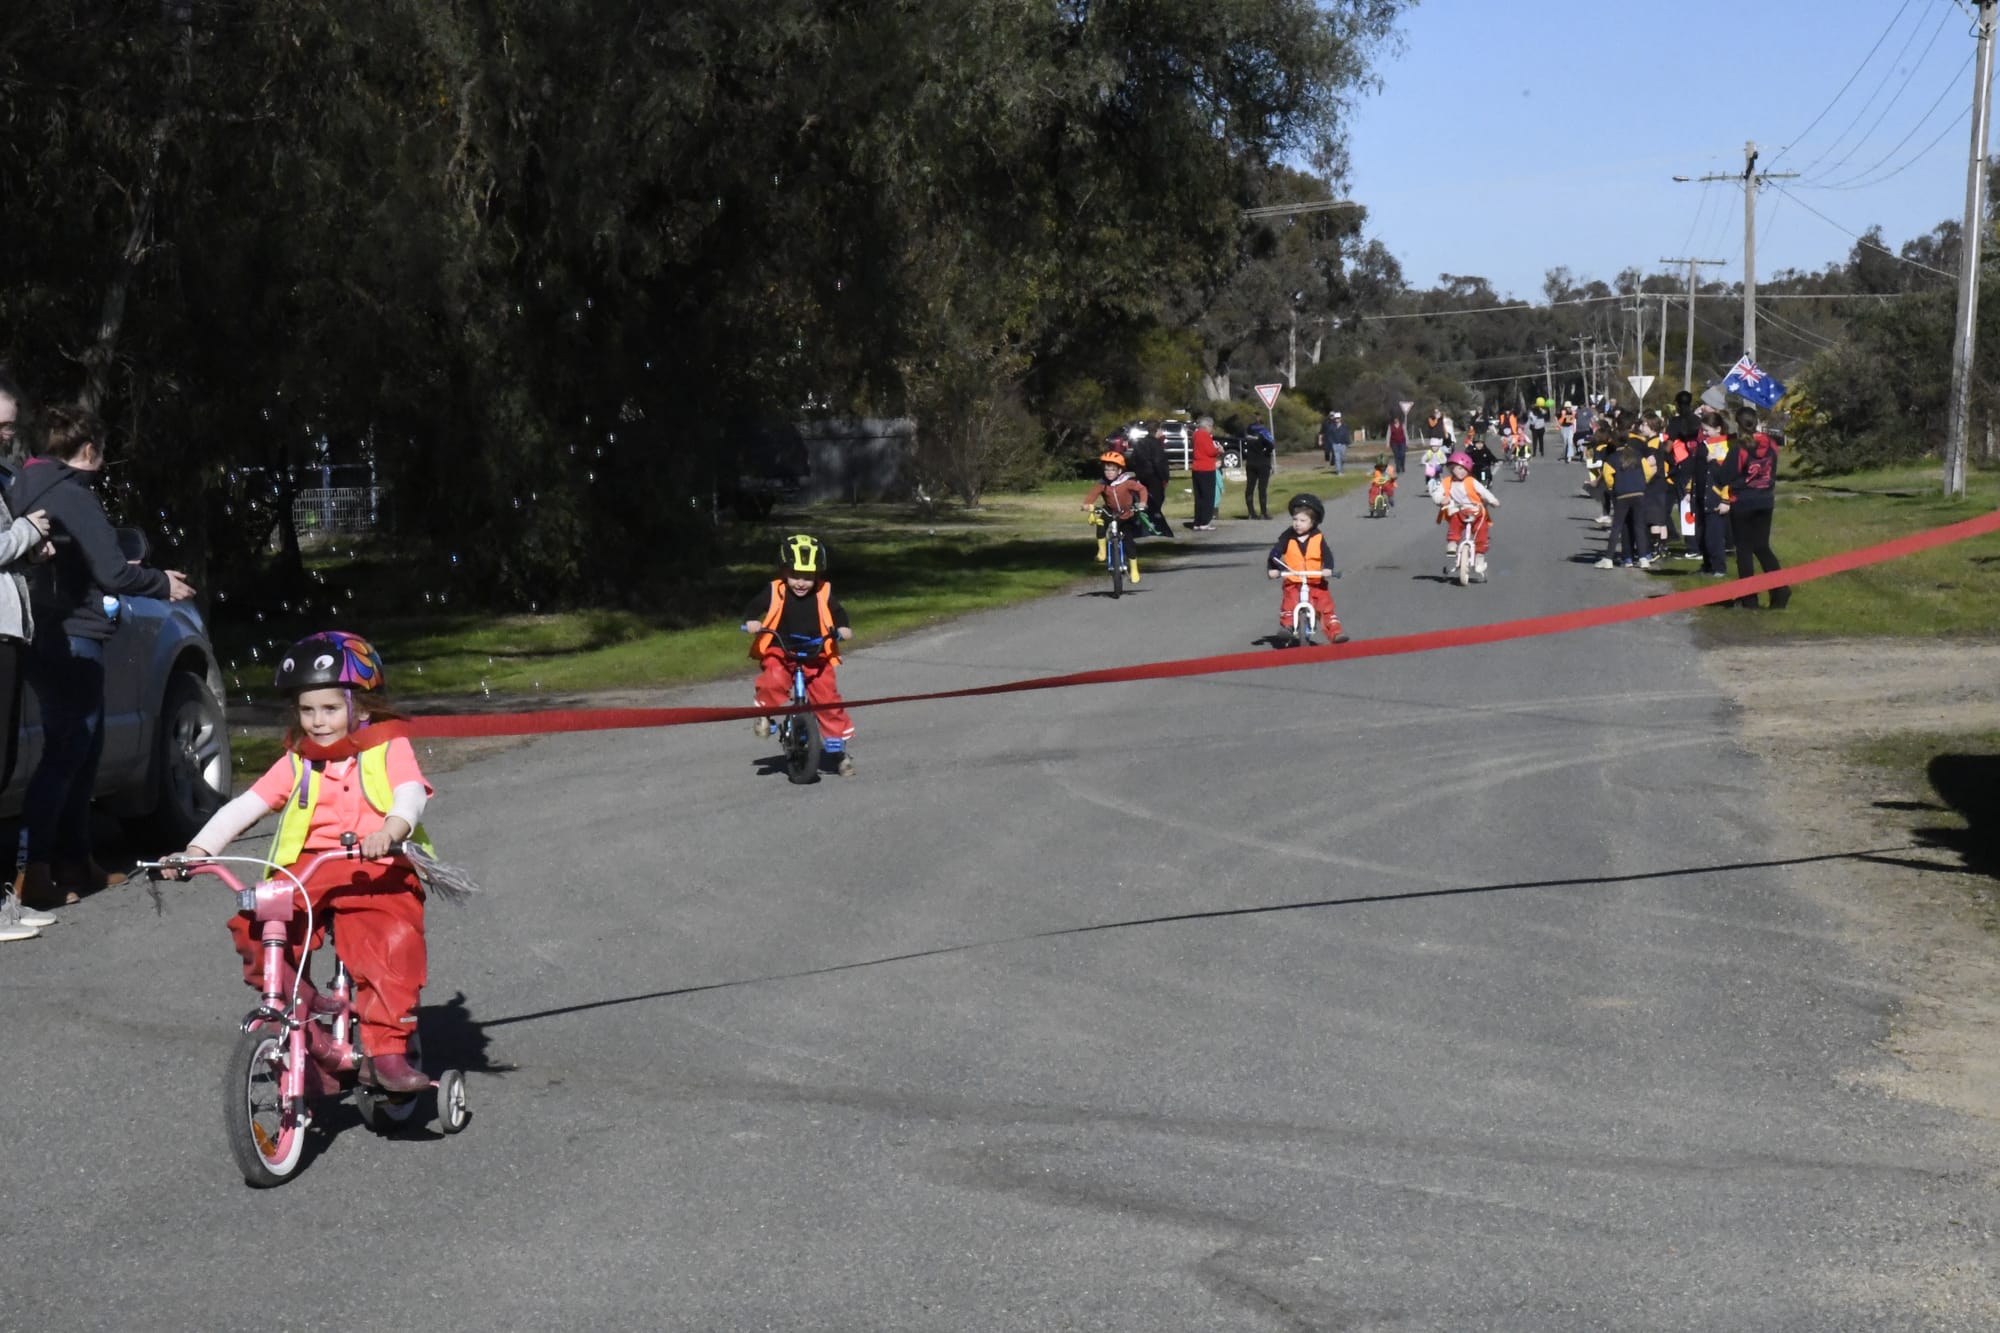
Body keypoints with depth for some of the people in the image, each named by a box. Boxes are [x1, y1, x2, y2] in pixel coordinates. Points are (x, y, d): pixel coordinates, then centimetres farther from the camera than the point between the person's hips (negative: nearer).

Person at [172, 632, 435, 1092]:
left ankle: (386, 1051, -24)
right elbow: (244, 807, 7)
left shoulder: (388, 749, 5)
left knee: (395, 942, -30)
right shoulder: (297, 763, 16)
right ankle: (297, 1002, 3)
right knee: (251, 929, -19)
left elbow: (412, 796, -13)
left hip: (377, 873, -4)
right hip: (305, 874, 4)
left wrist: (391, 830, -36)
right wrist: (198, 848, -8)